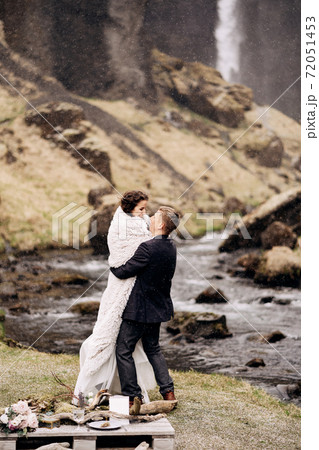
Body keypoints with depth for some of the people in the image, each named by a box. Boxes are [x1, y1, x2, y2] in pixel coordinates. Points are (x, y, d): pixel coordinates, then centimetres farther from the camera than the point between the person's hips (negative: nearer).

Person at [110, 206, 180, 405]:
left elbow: (123, 272, -20)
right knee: (153, 348, 23)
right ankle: (168, 391, 22)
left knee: (124, 350, 5)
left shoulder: (148, 248, -25)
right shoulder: (171, 246, 2)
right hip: (158, 306, 8)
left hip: (140, 309, -8)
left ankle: (132, 397, 8)